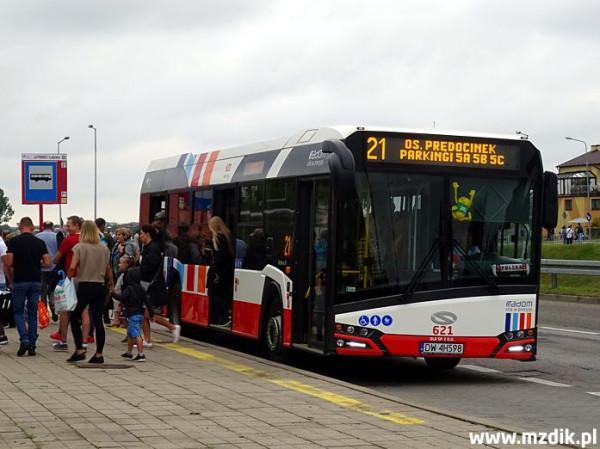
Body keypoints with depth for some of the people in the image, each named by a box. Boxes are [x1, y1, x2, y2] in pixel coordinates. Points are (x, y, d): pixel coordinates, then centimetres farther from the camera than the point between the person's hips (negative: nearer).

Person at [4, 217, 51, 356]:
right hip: (36, 281, 2)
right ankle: (32, 345, 8)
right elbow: (47, 263, -3)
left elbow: (9, 263, -10)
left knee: (18, 312, 9)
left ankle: (24, 340, -10)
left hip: (19, 281, -2)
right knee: (33, 314, 10)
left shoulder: (14, 242, -5)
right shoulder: (40, 243, 1)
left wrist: (10, 281, 3)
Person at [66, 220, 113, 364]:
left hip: (84, 286, -4)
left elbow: (72, 267, -16)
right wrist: (111, 283, 32)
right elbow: (108, 269, 16)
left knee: (74, 318, 8)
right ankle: (99, 353, 4)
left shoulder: (79, 247, -6)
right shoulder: (104, 249, 7)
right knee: (98, 320, 5)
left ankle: (79, 350, 1)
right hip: (99, 287, 4)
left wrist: (68, 277, 2)